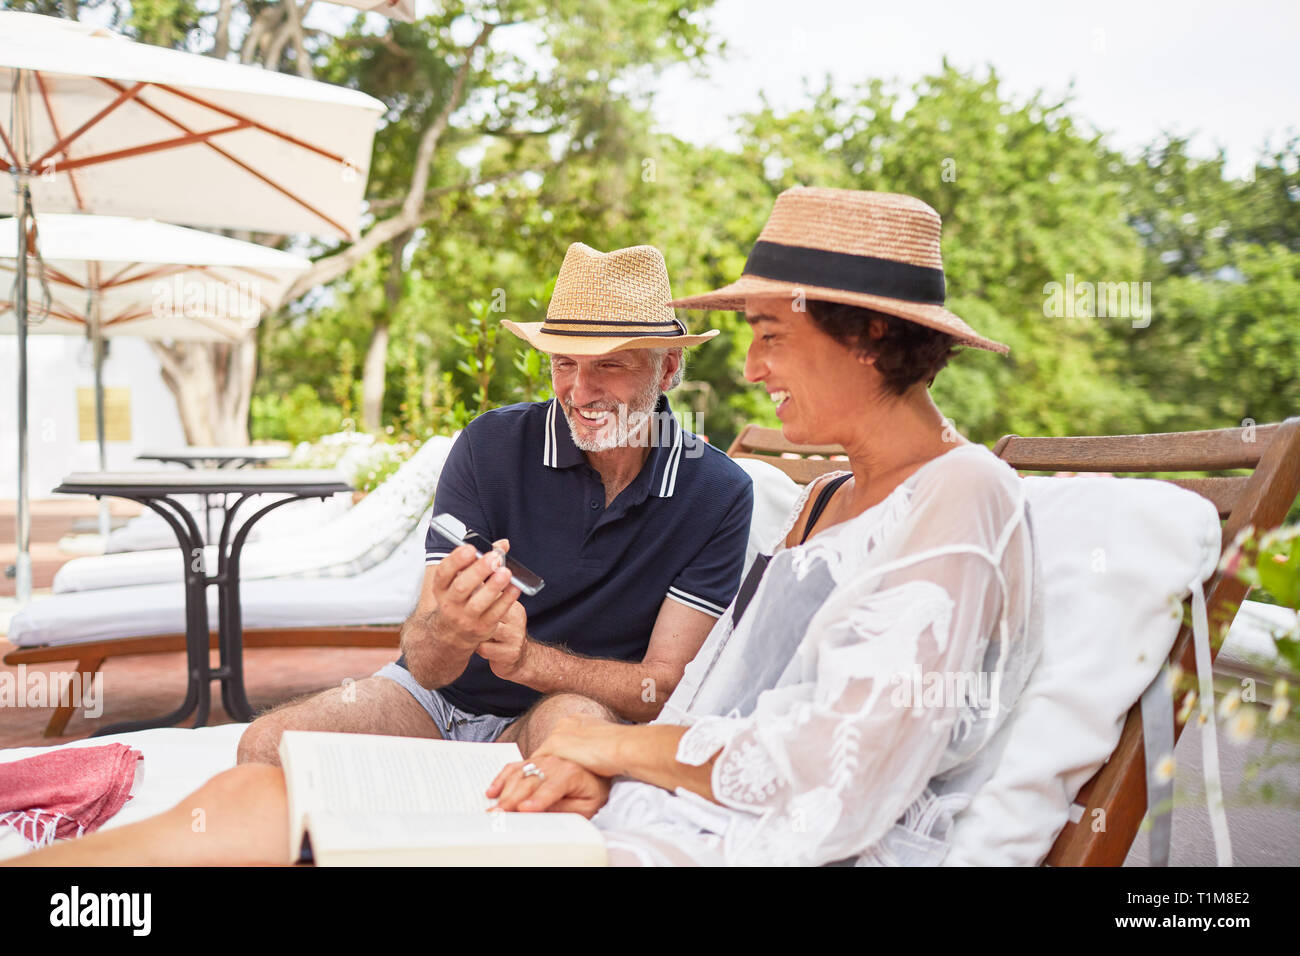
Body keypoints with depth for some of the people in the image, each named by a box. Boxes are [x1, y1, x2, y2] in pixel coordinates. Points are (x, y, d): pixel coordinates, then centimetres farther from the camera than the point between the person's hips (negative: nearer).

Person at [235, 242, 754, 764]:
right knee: (267, 745, -23)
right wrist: (449, 630, -41)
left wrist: (529, 659, -31)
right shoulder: (491, 444, -12)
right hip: (437, 700, 2)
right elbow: (425, 667, -16)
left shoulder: (717, 494, -11)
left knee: (573, 720, -37)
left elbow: (663, 688, -14)